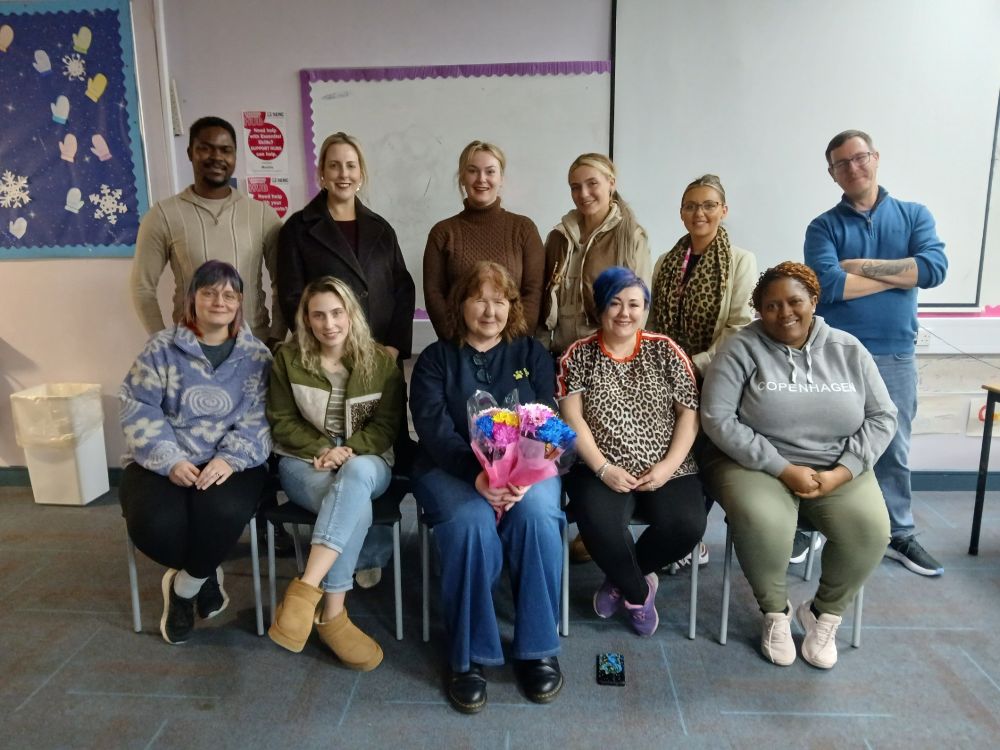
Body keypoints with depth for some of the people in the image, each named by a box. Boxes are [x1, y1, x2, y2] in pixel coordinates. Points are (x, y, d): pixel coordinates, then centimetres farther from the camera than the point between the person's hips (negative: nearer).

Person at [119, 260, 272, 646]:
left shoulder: (256, 356, 8)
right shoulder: (161, 347, 6)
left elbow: (260, 418, -1)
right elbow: (138, 409, -1)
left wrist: (231, 458, -19)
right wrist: (169, 460, -15)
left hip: (231, 462, 0)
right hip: (165, 462, 1)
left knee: (222, 513, -33)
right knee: (155, 523, -30)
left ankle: (184, 586, 0)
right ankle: (205, 575, 7)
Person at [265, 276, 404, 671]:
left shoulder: (381, 360, 2)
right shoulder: (288, 358, 3)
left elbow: (388, 424, 0)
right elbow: (282, 421, 3)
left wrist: (348, 451, -17)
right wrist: (321, 449, -13)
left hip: (366, 462, 0)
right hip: (305, 461, 0)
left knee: (356, 475, -40)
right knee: (356, 508, -35)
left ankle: (305, 590, -43)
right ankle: (331, 616, -27)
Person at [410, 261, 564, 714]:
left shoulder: (532, 354, 11)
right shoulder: (435, 359, 6)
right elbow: (434, 429, -8)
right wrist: (477, 474, -26)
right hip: (451, 469, -1)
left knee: (537, 515, -30)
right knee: (471, 524, -32)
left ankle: (537, 648, -13)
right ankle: (469, 657, -15)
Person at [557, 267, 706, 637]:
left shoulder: (665, 350, 6)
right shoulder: (579, 355, 4)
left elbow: (689, 413, 3)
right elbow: (572, 419, -4)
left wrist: (669, 465, -10)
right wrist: (603, 469, -15)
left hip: (666, 470, 2)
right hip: (603, 471, -1)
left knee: (687, 526, -25)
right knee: (599, 524, -31)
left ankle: (621, 577, 6)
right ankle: (638, 590, 3)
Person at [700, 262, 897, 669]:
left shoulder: (847, 350, 4)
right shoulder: (742, 349, -7)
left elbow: (882, 416, 5)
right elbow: (717, 419, -14)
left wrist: (840, 472, -11)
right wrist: (784, 469, -18)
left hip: (836, 469, 3)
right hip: (758, 464, -3)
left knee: (869, 528, -23)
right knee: (762, 523, -32)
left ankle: (825, 613, 7)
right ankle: (775, 611, 0)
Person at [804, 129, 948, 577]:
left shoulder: (914, 215, 7)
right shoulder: (824, 226, 0)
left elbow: (935, 269, -11)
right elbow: (828, 286, -16)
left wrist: (863, 266, -12)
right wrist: (900, 275, -7)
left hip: (896, 355, 2)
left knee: (894, 449, 14)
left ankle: (899, 534, 29)